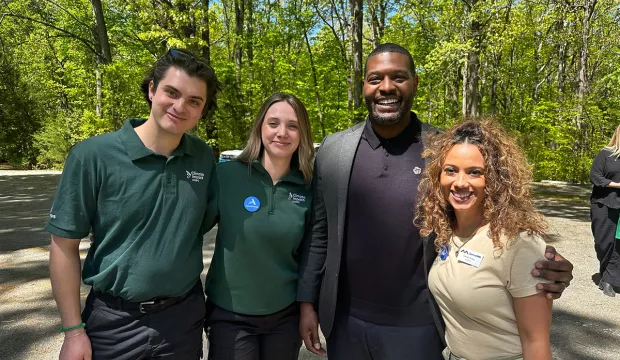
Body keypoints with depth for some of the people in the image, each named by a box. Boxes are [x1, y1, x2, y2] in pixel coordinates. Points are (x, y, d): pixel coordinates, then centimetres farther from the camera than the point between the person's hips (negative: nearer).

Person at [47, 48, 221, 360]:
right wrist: (73, 331, -7)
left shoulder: (204, 158, -5)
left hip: (183, 316, 3)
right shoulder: (94, 155, -13)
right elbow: (64, 245, -8)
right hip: (114, 320, -2)